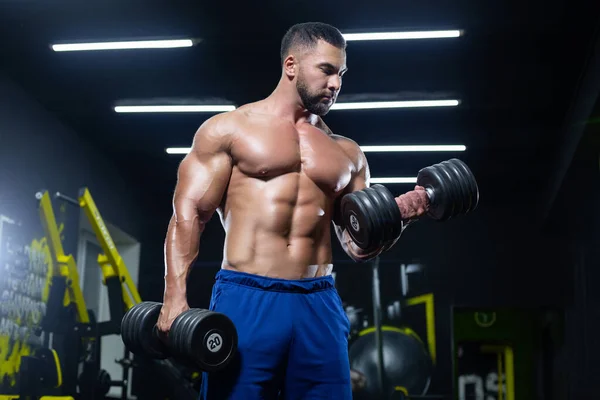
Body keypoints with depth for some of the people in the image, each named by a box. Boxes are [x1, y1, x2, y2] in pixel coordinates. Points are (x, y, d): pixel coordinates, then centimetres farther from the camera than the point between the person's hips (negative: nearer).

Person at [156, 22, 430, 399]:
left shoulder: (347, 153, 17)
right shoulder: (228, 129, 6)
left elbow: (359, 244, 17)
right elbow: (188, 214, 0)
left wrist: (396, 216, -4)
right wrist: (175, 296, -12)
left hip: (319, 305, 4)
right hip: (245, 299, -3)